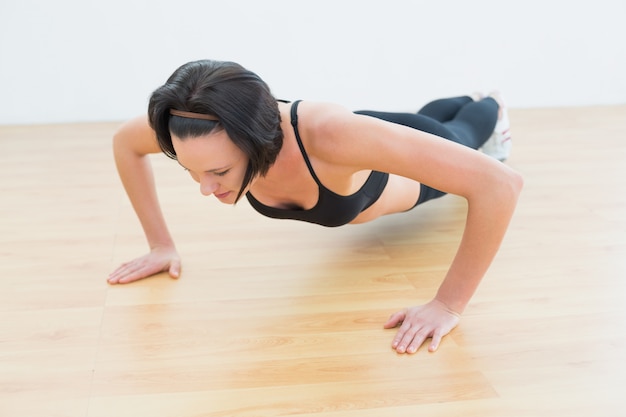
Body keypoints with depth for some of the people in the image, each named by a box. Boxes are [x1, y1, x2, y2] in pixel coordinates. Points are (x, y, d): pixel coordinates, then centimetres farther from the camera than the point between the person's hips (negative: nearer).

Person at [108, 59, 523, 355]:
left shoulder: (330, 135, -55)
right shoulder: (204, 131, -40)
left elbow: (500, 183, -54)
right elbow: (126, 143, -16)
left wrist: (448, 305, -49)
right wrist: (162, 244, -21)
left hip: (410, 171, -4)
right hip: (357, 160, 4)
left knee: (456, 134, 35)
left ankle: (490, 108, 71)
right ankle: (469, 100, 75)